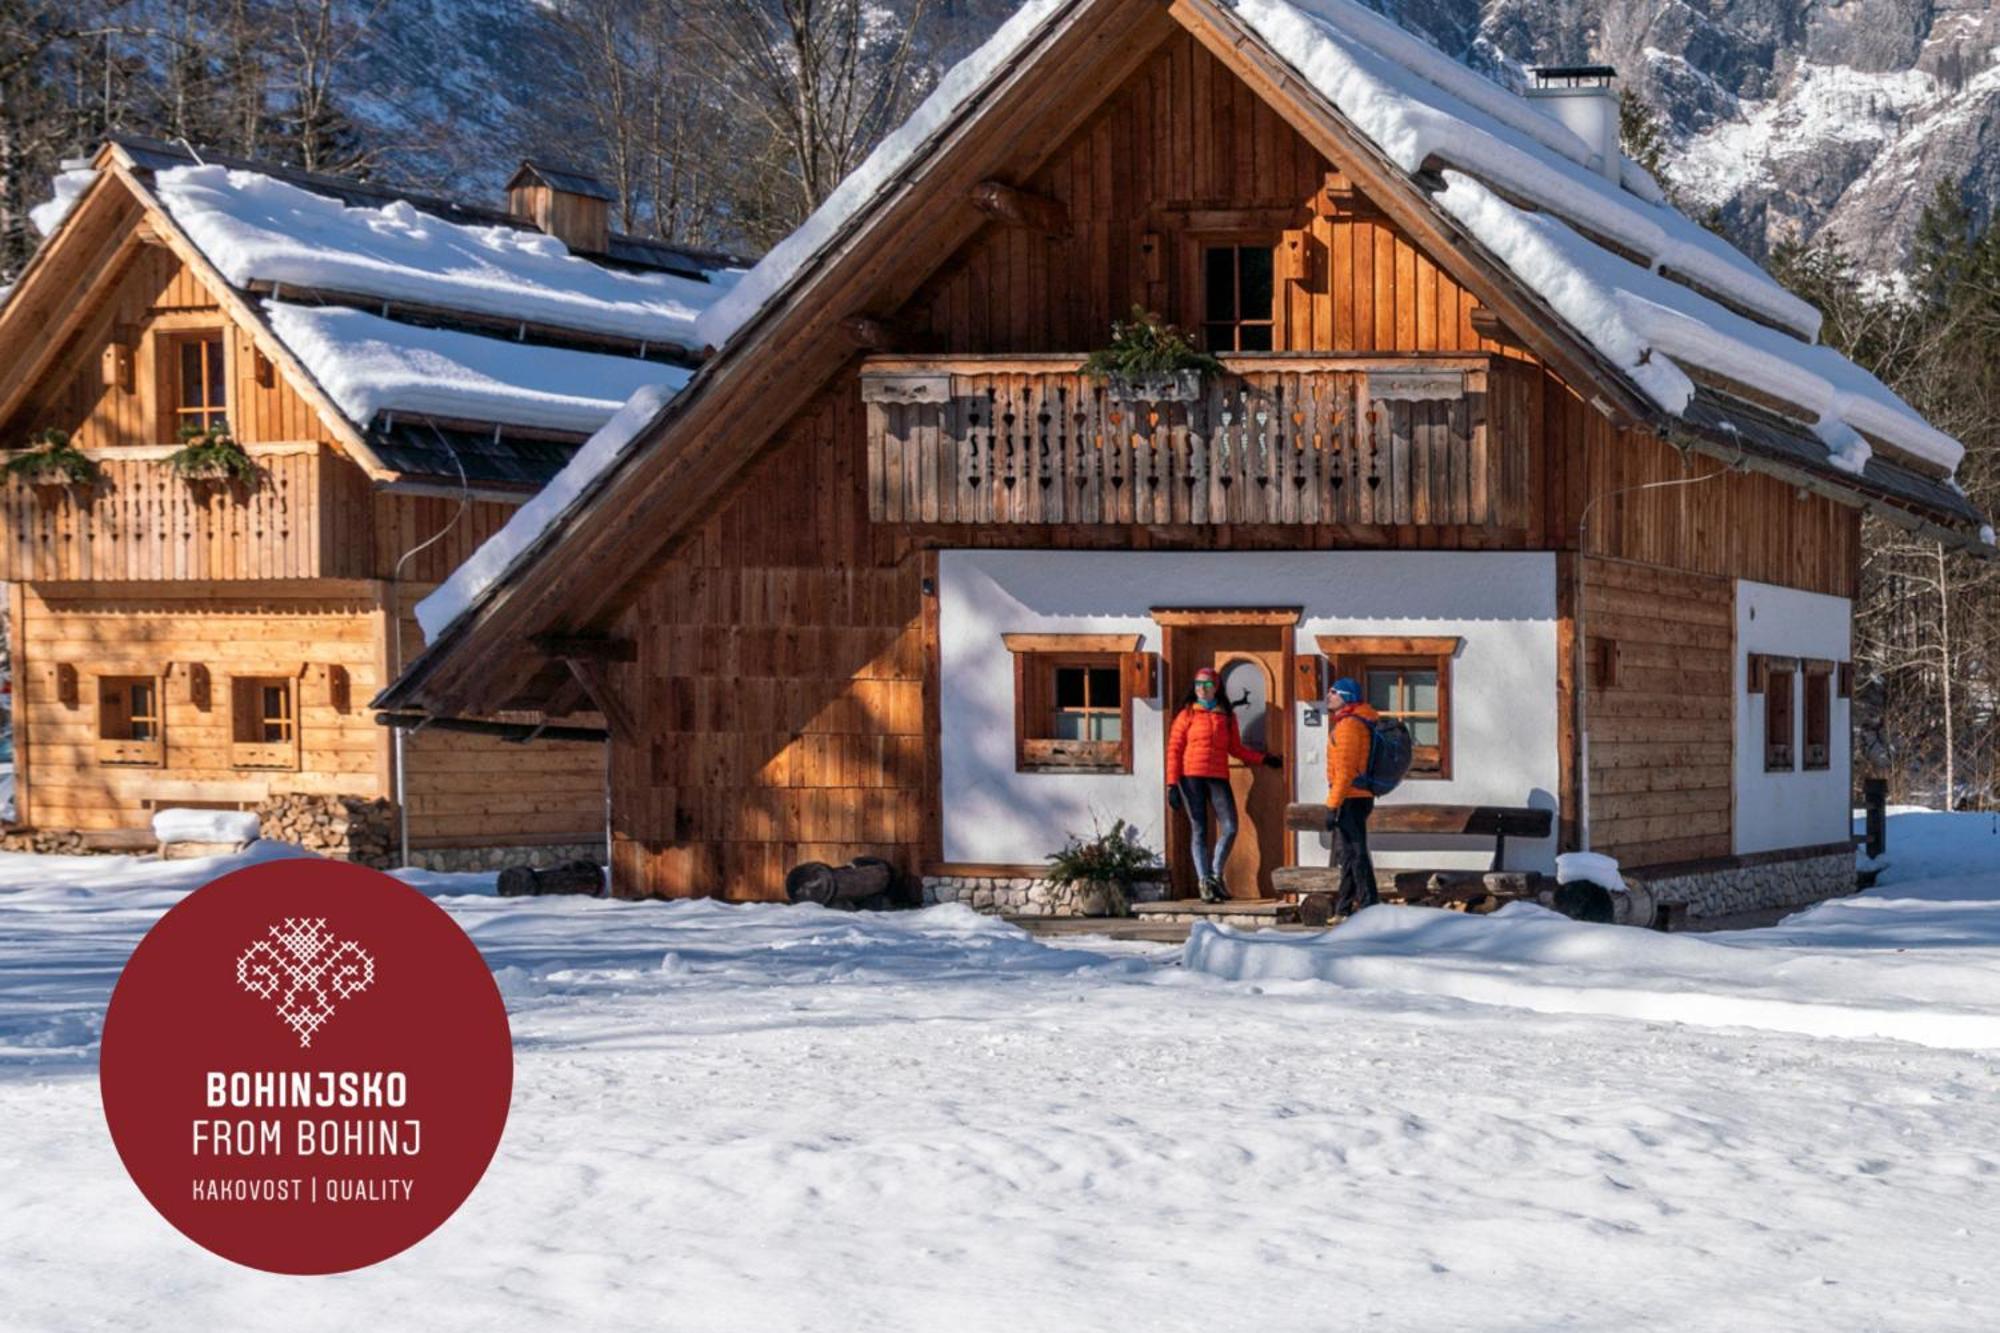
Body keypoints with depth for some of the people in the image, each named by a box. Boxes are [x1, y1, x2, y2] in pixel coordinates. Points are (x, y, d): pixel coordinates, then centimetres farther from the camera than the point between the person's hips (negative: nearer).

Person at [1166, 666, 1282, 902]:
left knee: (1230, 829, -8)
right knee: (1199, 831, -2)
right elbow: (1174, 749, 2)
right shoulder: (1188, 714, 5)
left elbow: (1236, 748, 20)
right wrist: (1172, 784, -5)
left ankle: (1215, 876, 9)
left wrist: (1264, 759, 12)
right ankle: (1204, 880, 4)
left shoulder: (1227, 716, 13)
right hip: (1191, 777, -3)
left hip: (1218, 777, 3)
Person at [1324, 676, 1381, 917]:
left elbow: (1346, 770, -22)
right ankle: (1344, 908, 23)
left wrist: (1333, 804, -22)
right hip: (1357, 797, 11)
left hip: (1351, 799, -11)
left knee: (1355, 853, -9)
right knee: (1346, 853, 16)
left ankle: (1368, 905, -10)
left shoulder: (1349, 725, -15)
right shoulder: (1343, 722, 18)